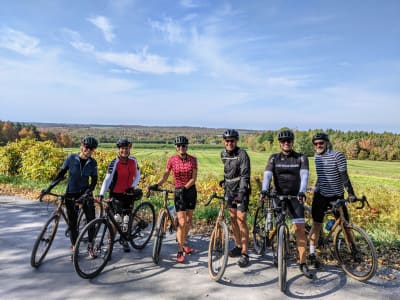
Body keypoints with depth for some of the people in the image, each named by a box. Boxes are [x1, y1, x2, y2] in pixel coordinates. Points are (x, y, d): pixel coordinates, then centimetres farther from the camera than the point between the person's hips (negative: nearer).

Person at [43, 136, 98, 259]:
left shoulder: (93, 163, -4)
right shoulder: (71, 158, -8)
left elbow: (94, 180, -4)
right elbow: (61, 174, -2)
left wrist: (87, 192, -19)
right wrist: (49, 188, -9)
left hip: (85, 193, 1)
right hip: (71, 194, -1)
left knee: (91, 220, -4)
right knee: (72, 222, 5)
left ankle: (90, 246, 13)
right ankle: (74, 248, 20)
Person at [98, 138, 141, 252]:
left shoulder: (133, 161, -2)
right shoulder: (115, 163, -17)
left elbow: (137, 175, 8)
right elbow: (107, 179, -25)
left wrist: (132, 186, -5)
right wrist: (101, 194, -34)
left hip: (128, 193, 4)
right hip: (116, 194, -4)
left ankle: (125, 241, 26)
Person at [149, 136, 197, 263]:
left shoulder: (193, 160, -5)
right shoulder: (172, 159, -6)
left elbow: (194, 178, -9)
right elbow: (165, 176, -5)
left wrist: (184, 187, -23)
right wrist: (156, 185, -21)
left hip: (191, 191, 2)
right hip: (178, 192, -2)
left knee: (188, 220, 12)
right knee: (182, 222, -9)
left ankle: (183, 243, 32)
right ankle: (180, 251, 1)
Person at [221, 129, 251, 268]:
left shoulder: (242, 154, -17)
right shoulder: (223, 154, 4)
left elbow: (245, 175, -24)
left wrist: (241, 192, -34)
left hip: (241, 190, -6)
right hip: (229, 190, 7)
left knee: (241, 220, -9)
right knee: (233, 219, 12)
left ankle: (244, 253, -2)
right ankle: (238, 246, 27)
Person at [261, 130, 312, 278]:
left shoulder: (301, 158, -1)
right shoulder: (274, 158, 2)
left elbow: (304, 175, -14)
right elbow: (267, 174, -11)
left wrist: (302, 191, -32)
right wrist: (264, 189, -30)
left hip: (295, 196, -1)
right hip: (278, 195, 1)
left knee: (300, 229, -5)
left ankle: (303, 263, 4)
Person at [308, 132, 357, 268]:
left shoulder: (337, 155, -11)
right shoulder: (316, 157, 5)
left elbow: (344, 176, -14)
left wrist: (351, 193, -19)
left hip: (337, 195, -3)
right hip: (320, 195, 3)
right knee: (316, 224, 2)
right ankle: (312, 254, 12)